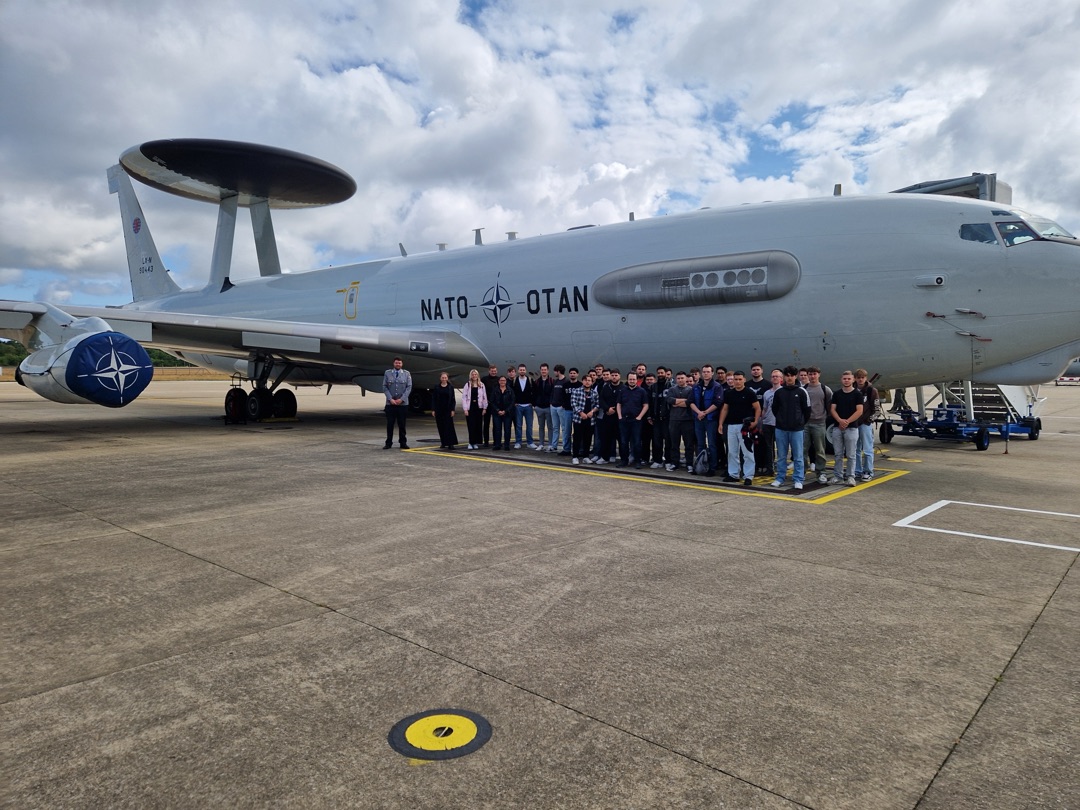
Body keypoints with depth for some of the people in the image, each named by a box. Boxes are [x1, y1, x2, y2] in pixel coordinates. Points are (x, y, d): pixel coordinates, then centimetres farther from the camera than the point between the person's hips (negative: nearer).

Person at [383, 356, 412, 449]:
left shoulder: (406, 374, 4)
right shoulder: (387, 373, 5)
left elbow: (409, 387, -1)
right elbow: (385, 387, 2)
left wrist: (401, 399, -11)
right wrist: (390, 399, -9)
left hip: (403, 403, 0)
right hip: (390, 403, 0)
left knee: (402, 424, 5)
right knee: (390, 424, 3)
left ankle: (403, 443, 13)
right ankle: (388, 443, 11)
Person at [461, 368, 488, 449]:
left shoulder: (482, 385, 6)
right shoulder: (467, 385, 3)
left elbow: (484, 397, 7)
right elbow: (464, 397, 0)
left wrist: (484, 408, 1)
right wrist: (465, 409, -6)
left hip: (479, 407, 2)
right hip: (470, 408, -2)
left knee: (478, 426, 3)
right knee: (471, 426, -5)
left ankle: (476, 442, 12)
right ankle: (471, 443, 0)